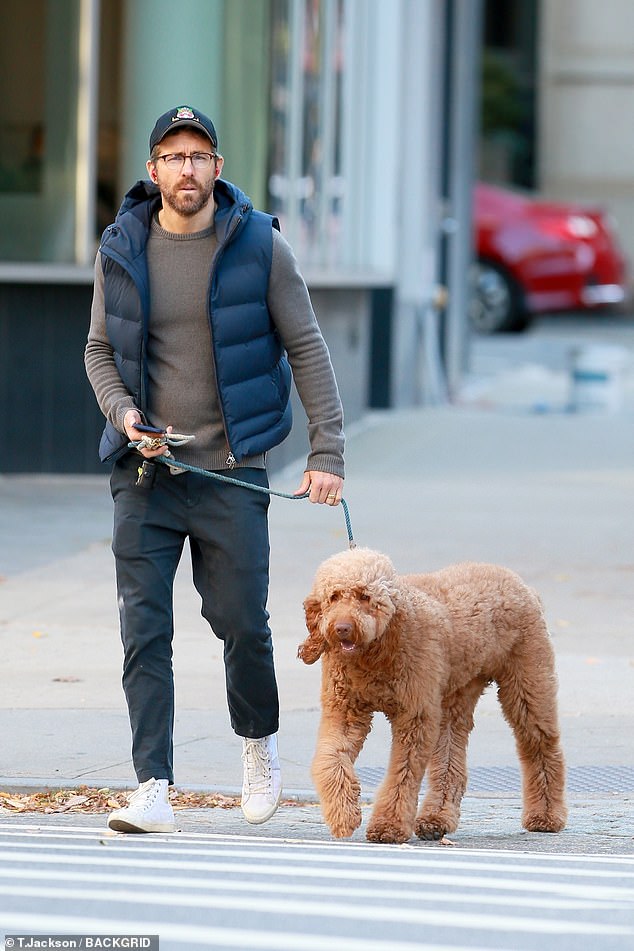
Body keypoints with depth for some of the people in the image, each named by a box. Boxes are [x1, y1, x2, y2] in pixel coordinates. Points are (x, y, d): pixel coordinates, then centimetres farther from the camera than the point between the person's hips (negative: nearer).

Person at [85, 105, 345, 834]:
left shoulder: (259, 246, -3)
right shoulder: (121, 251, 3)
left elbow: (306, 349, 0)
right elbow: (100, 350, 12)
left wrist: (327, 452, -6)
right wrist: (123, 414, -9)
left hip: (231, 470, -1)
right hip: (144, 471, 2)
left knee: (240, 621, 3)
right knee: (144, 630, -6)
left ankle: (259, 743, 32)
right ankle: (153, 789, -5)